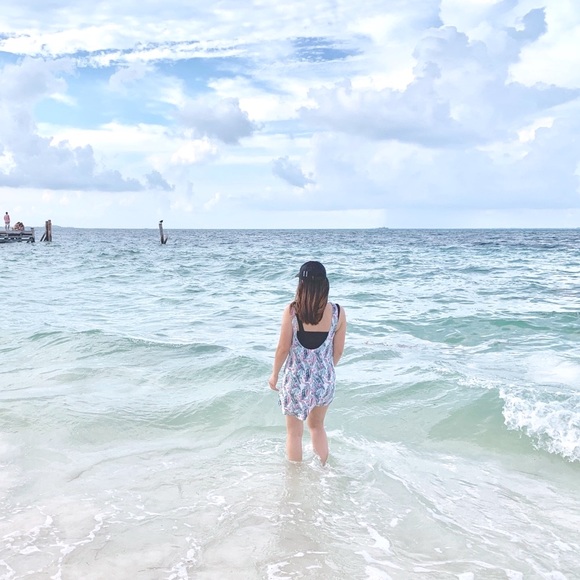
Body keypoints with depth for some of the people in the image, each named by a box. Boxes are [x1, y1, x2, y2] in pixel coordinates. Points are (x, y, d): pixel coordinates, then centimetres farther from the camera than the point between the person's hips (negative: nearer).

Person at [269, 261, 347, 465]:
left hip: (296, 380, -3)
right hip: (324, 380, 3)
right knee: (317, 426, 27)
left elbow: (283, 348, -10)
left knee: (294, 432, 17)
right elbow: (338, 351, 1)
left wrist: (274, 375, 6)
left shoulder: (292, 310, -15)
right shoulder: (338, 312, -8)